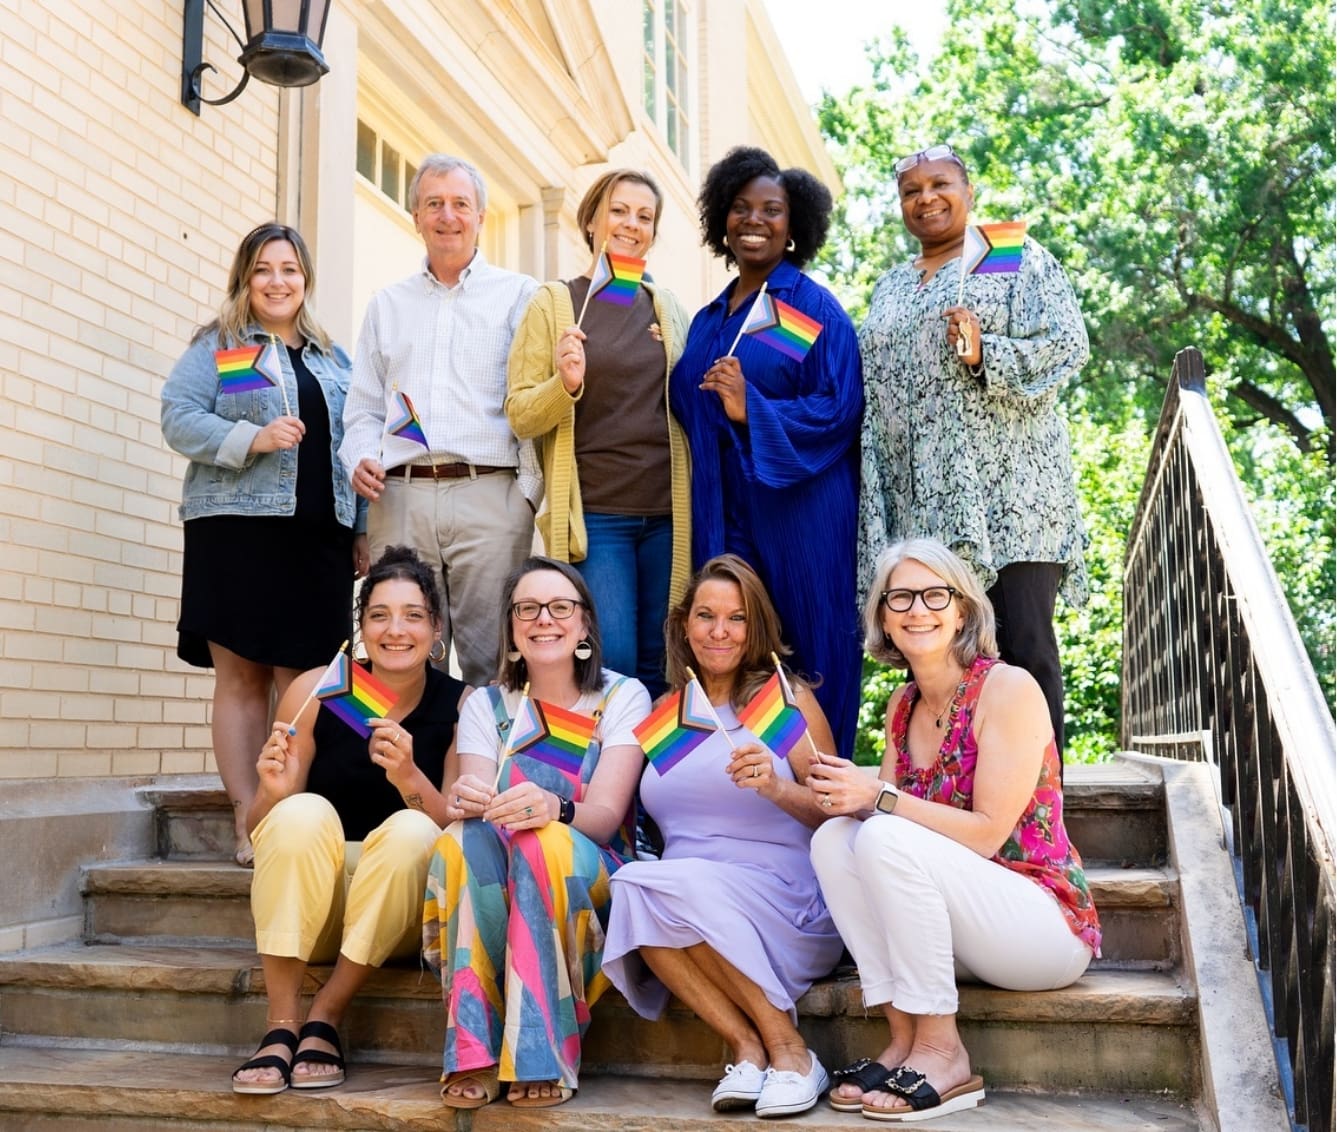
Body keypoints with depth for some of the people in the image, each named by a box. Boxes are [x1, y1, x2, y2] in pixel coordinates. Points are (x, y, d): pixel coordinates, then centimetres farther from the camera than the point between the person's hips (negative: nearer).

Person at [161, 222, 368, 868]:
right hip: (237, 529, -3)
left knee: (301, 678, 0)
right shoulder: (215, 346, 9)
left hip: (320, 535, 3)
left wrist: (363, 531, 12)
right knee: (241, 676, -3)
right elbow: (178, 418, -2)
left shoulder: (333, 360, 21)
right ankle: (248, 821, 0)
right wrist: (251, 439, -16)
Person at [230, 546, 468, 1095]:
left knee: (411, 832, -30)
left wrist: (409, 778, -30)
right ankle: (282, 1024, -21)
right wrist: (274, 792, -25)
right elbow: (257, 831, -2)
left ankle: (326, 1015, -15)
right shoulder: (316, 690, -7)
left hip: (401, 917, 0)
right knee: (303, 813, -28)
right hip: (305, 909, 0)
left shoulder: (462, 705, -7)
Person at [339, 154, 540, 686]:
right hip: (399, 498, 3)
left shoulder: (519, 295, 11)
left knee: (493, 663, -4)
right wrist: (361, 458, 1)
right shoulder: (387, 305, 22)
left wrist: (529, 487, -10)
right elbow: (363, 408, 21)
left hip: (488, 494, -3)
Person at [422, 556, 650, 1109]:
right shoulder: (487, 705, 8)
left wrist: (554, 808, -36)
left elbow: (606, 814, -13)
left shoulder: (623, 697, 1)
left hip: (591, 883, -2)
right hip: (497, 891, 2)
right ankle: (472, 1053, -31)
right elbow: (472, 797, -7)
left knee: (544, 843, -34)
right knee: (464, 837, -31)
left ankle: (542, 1056, -29)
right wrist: (466, 801, -32)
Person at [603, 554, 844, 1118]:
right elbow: (653, 821, 21)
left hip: (788, 904, -4)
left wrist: (776, 787, -21)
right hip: (684, 902, 4)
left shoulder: (788, 698, 3)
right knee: (632, 886, -29)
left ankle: (787, 1047, -18)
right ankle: (745, 1045, -19)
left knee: (658, 884, -30)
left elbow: (834, 816, -2)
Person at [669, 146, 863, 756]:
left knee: (804, 663, -2)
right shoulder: (709, 319, 17)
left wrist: (752, 411, -20)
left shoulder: (814, 307, -1)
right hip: (724, 519, 6)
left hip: (798, 516, -5)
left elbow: (840, 409, -11)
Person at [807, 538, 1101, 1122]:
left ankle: (942, 1051, -18)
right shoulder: (903, 705, 8)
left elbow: (988, 834, -19)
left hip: (1047, 928, -6)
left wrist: (881, 798, -23)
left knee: (887, 837, -27)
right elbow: (877, 808, 3)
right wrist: (850, 797, -18)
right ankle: (904, 1037, -13)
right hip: (962, 932, 7)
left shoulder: (1008, 688, -13)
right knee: (834, 838, -13)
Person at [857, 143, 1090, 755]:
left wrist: (986, 355, -19)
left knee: (1024, 647, -9)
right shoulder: (890, 287, 24)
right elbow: (874, 389, 24)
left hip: (1007, 494, -5)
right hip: (921, 506, 5)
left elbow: (1068, 345, -3)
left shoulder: (1017, 259, 8)